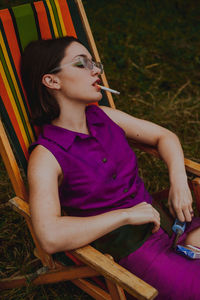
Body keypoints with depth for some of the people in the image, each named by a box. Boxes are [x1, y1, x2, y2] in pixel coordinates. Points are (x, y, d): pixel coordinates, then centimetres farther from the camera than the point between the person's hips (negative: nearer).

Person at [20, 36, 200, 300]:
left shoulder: (104, 117, 4)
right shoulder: (46, 156, -13)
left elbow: (164, 136, 14)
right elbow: (50, 237, -26)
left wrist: (179, 182, -4)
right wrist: (126, 214, -21)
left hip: (159, 216, 6)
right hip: (126, 248, -6)